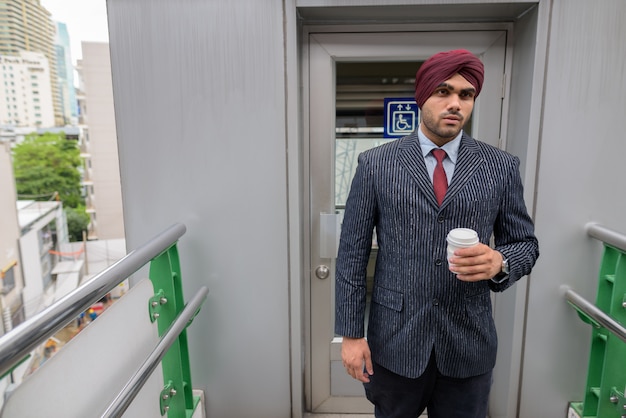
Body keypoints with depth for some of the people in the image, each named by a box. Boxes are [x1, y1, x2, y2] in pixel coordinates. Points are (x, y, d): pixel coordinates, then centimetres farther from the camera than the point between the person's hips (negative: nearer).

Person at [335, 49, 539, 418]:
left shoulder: (502, 167, -1)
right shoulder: (375, 164, -5)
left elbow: (525, 242, 6)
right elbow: (352, 252, -4)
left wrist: (499, 261, -17)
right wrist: (351, 333, -6)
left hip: (469, 342, 1)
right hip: (394, 338, -1)